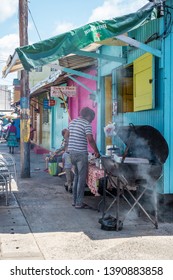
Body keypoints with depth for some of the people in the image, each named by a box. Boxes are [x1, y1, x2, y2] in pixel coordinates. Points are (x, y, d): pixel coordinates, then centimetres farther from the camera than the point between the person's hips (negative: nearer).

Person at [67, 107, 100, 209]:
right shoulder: (87, 124, -9)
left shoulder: (72, 122, 14)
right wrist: (97, 152, -10)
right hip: (81, 153, -8)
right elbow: (90, 140, -18)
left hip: (71, 152, 8)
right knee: (82, 178, -1)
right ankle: (79, 203, 1)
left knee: (76, 176, 17)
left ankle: (75, 200, 21)